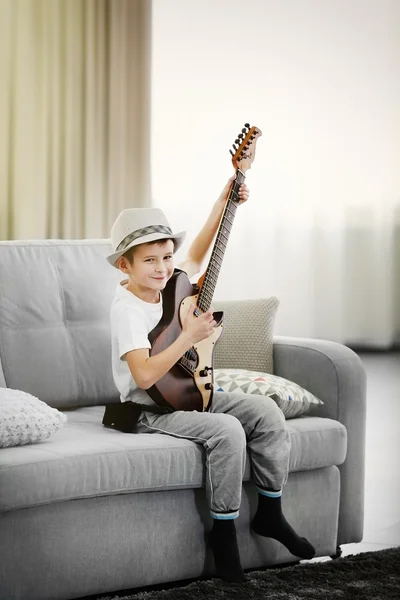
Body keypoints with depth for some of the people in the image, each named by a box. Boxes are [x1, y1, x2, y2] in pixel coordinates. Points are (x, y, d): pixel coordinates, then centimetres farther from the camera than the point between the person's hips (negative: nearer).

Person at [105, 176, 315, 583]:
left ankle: (269, 513, 8)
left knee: (266, 411, -4)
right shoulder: (127, 308, -20)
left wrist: (223, 202, 12)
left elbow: (196, 256, 21)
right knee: (227, 430, -29)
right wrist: (190, 336, -27)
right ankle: (223, 530, -12)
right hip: (149, 410, -9)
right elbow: (144, 376, -30)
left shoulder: (169, 286, 3)